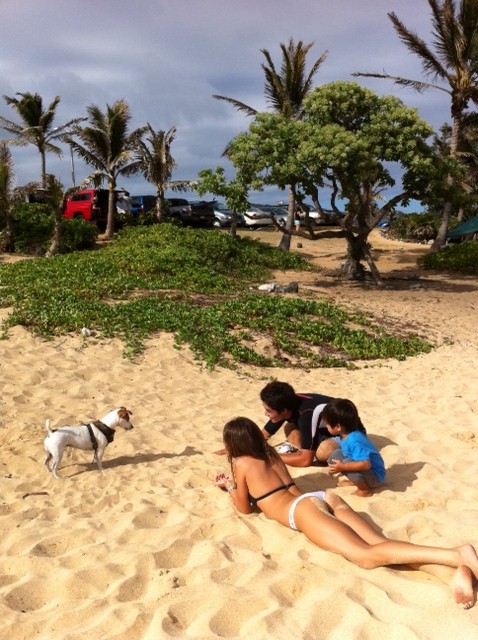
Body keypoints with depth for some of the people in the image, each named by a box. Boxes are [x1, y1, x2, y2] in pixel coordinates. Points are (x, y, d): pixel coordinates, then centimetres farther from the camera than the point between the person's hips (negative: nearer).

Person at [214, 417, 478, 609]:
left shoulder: (241, 463, 12)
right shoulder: (269, 453, 31)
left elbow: (245, 508, 21)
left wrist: (229, 486, 35)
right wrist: (232, 482, 54)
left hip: (303, 510, -8)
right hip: (325, 498, 8)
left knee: (367, 556, -24)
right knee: (379, 544, -13)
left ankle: (457, 555, -44)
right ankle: (454, 573, -38)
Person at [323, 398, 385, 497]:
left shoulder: (354, 441, -34)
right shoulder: (345, 436, -4)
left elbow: (366, 464, -41)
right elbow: (346, 452, 15)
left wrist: (343, 467, -37)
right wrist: (336, 467, 14)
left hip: (375, 475, -9)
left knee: (347, 462, -31)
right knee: (336, 454, 4)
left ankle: (366, 489, -11)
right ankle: (355, 481, 10)